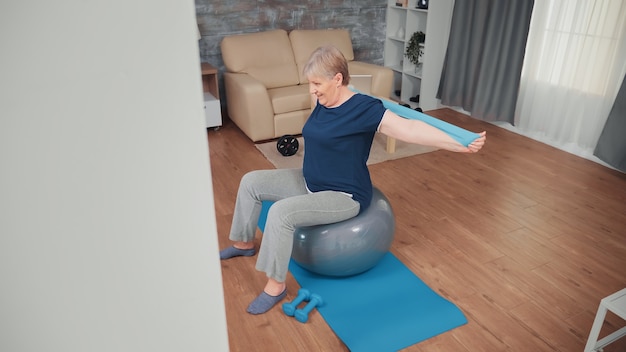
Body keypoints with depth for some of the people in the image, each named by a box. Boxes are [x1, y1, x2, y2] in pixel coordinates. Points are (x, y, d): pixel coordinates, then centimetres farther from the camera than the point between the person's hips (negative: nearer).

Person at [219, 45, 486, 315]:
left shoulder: (363, 108, -24)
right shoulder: (324, 102, 0)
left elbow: (408, 128, -32)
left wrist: (460, 145, -37)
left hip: (344, 197, -9)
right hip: (310, 182, 9)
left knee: (281, 212, -30)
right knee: (251, 182, 8)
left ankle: (275, 286, -10)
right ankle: (244, 243, 26)